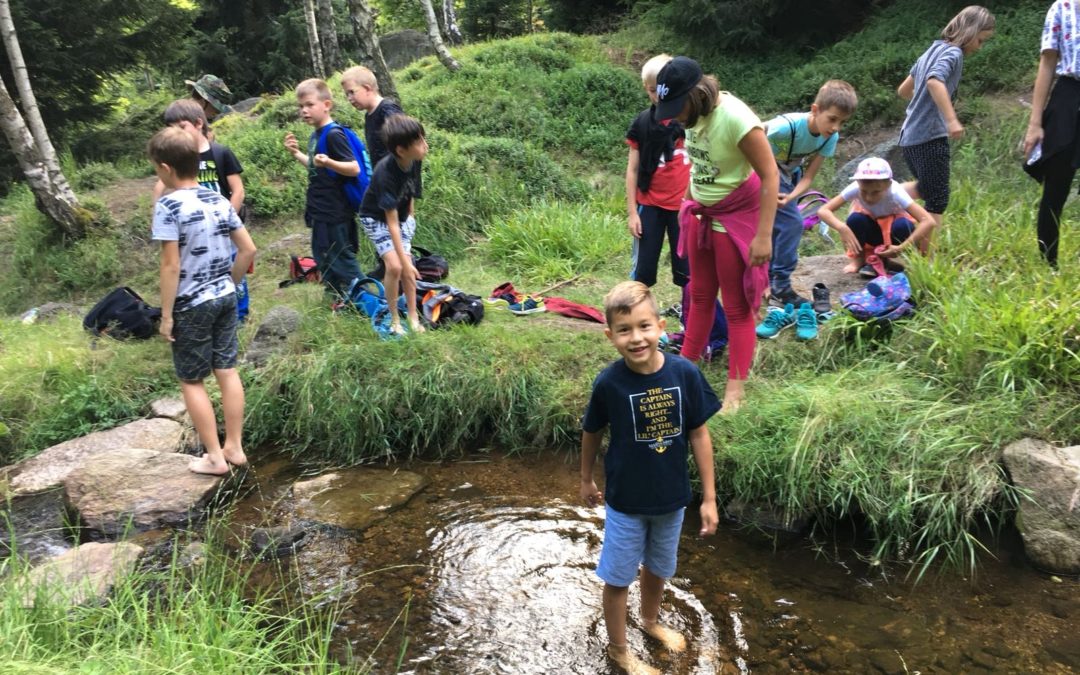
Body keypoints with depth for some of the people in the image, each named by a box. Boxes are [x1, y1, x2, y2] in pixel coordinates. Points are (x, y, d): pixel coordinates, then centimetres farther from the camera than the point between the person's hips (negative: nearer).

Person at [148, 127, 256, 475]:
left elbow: (171, 266, -17)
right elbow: (249, 250, 6)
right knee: (228, 372, 12)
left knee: (191, 382, 7)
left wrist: (166, 315, -10)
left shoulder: (168, 206, -15)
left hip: (191, 305, -6)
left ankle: (214, 457, 12)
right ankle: (234, 447, 21)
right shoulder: (219, 200, 4)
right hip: (225, 298, 6)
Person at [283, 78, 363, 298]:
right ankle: (335, 295, 30)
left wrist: (329, 162, -37)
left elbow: (354, 168, -22)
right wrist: (297, 153, 11)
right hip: (321, 212, 10)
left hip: (335, 212, -10)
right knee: (323, 256, 18)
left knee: (342, 258, -1)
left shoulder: (334, 135, -17)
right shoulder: (316, 135, 10)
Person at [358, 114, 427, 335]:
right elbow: (391, 222, -35)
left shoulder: (413, 161, -18)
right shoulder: (386, 174, -36)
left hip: (402, 216, 5)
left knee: (407, 268, -2)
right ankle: (394, 318, -1)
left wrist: (411, 218, 11)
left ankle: (413, 317, 8)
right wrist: (405, 261, -36)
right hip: (376, 218, -5)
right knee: (395, 266, -17)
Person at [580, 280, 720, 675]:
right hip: (625, 501, -2)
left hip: (672, 497, 2)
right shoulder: (609, 383, -22)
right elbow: (592, 432, -4)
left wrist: (709, 497, -4)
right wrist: (586, 480, 9)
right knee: (618, 578, 13)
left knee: (658, 568, 25)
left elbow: (699, 435, -9)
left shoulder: (685, 373, -19)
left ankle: (651, 621, 54)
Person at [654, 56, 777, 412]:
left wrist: (763, 235, -24)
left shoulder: (736, 119, -28)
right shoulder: (695, 112, -8)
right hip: (701, 212, 7)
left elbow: (769, 175, -24)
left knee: (737, 305, 4)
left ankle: (735, 390, 14)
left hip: (736, 215, -7)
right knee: (700, 295, 19)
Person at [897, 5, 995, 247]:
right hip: (930, 137, -9)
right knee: (937, 201, -4)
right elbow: (934, 81, -30)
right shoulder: (953, 53, -9)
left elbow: (903, 90, 27)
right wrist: (952, 119, -34)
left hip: (909, 136, 9)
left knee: (925, 189, 26)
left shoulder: (931, 51, 18)